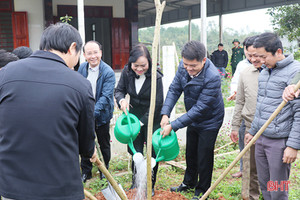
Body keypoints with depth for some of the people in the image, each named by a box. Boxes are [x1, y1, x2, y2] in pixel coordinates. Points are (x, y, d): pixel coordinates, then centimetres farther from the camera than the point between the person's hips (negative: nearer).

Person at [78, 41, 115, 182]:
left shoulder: (108, 72, -18)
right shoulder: (82, 68, -2)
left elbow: (106, 96, -24)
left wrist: (93, 112, -35)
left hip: (101, 114, -4)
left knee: (104, 144, 13)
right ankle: (86, 172, 28)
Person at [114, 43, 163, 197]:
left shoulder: (156, 77, -24)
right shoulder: (127, 72, -12)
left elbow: (157, 104, -20)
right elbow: (119, 90, 0)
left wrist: (142, 122, -22)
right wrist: (121, 100, -24)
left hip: (152, 119, -3)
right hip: (134, 115, 4)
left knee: (152, 152, 8)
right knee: (135, 151, 12)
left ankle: (150, 185, 27)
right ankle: (136, 181, 33)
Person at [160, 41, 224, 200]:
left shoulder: (212, 77, -35)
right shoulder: (183, 67, -16)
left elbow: (200, 108, -34)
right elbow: (174, 89, -8)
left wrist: (173, 126, -34)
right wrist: (165, 114, -22)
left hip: (209, 122, -6)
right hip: (192, 118, 7)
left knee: (204, 157, 6)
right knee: (191, 153, 23)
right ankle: (189, 182, 46)